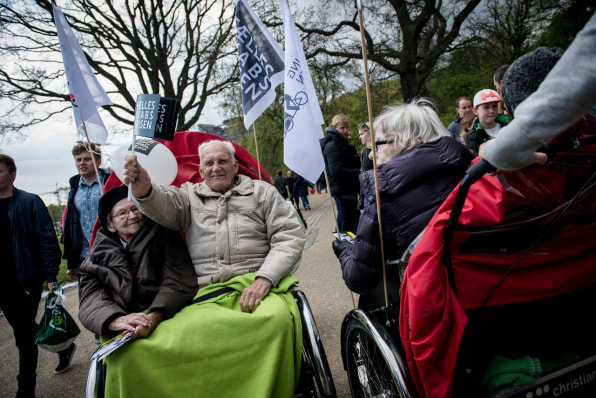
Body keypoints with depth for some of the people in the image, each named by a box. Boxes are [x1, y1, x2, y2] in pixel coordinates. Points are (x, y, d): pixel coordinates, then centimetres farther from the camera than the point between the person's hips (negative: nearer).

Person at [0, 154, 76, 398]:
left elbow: (47, 240, -12)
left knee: (23, 334, -1)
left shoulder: (29, 203, -9)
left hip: (26, 279, -6)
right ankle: (64, 347, 41)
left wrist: (51, 276, -18)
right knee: (23, 331, 18)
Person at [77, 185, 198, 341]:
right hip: (124, 338, 3)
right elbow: (91, 301, 1)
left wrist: (155, 317, -21)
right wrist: (118, 321, -22)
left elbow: (181, 283, -3)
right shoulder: (98, 257, 15)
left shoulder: (164, 236, 9)